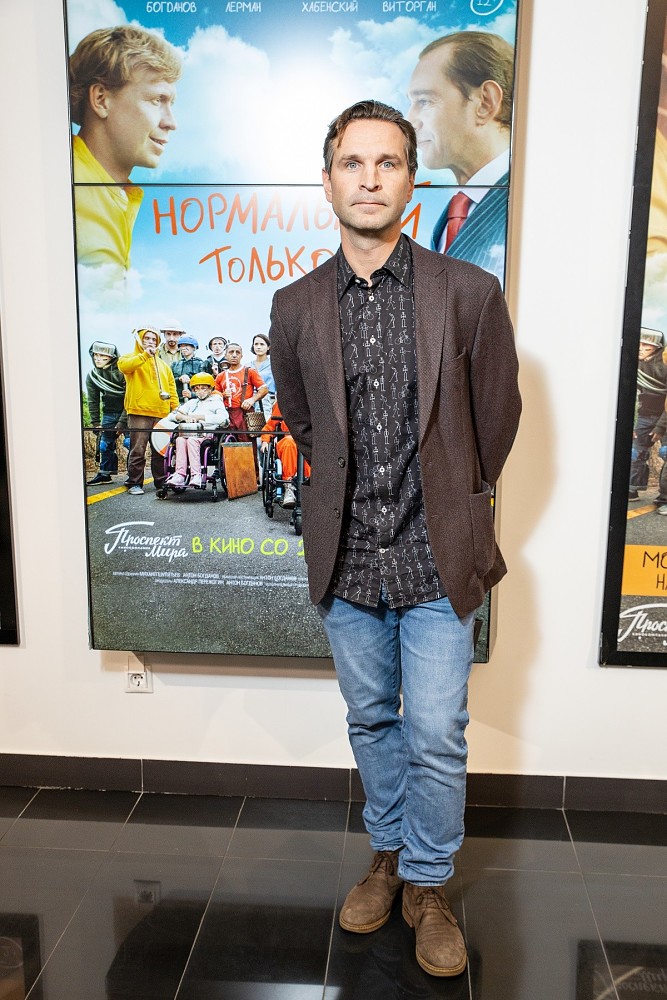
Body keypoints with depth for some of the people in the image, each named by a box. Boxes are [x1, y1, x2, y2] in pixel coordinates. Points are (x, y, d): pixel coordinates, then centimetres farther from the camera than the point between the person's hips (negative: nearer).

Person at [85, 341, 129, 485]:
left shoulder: (122, 372, -18)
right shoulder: (91, 376, -1)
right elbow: (93, 401, 6)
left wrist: (122, 422, -18)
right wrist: (96, 423, 1)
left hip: (127, 411, -5)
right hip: (109, 412, 5)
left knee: (130, 442, -14)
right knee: (105, 443, 7)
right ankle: (105, 473, 20)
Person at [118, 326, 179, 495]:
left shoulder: (162, 364, 24)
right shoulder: (130, 358, 9)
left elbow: (171, 387, 21)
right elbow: (124, 366, -16)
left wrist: (175, 408, 11)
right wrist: (145, 354, -23)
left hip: (161, 413, 4)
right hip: (139, 411, -4)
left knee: (160, 450, 6)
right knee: (138, 449, -5)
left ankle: (161, 481, 14)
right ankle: (134, 483, 2)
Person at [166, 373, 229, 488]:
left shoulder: (216, 402, 14)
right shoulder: (192, 403, 30)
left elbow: (222, 418, -8)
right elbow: (173, 415, 21)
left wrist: (200, 417, -9)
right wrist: (185, 417, -2)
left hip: (207, 434, -4)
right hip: (189, 431, 4)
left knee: (192, 440, -35)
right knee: (180, 439, -30)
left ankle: (196, 475, -44)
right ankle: (179, 474, -40)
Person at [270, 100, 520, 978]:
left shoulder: (470, 294, -7)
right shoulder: (295, 307, 0)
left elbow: (498, 417, 4)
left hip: (436, 558, -2)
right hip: (345, 557, 2)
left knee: (437, 737, 5)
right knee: (372, 723, 18)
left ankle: (428, 886, 29)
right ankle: (389, 854, 41)